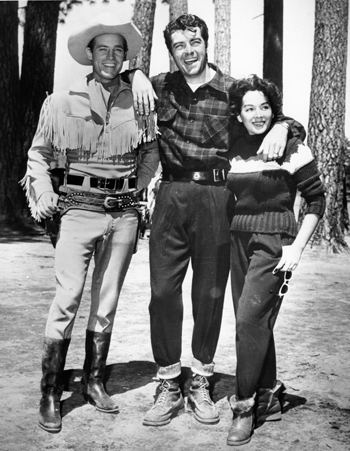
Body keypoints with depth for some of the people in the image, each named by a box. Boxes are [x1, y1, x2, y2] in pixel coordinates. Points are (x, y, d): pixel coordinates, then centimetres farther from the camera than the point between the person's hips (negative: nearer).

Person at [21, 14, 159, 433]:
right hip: (80, 209, -3)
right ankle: (50, 395, 4)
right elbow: (38, 153, 10)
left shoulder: (138, 102, 6)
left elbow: (151, 151, 20)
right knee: (67, 300, -7)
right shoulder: (62, 102, 0)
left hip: (124, 211, 3)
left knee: (107, 303, 9)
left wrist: (135, 188, 11)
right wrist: (45, 194, 0)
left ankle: (93, 381, 23)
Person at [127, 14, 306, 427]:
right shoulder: (163, 86, 10)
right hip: (171, 196, 2)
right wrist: (136, 74, 5)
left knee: (210, 293, 6)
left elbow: (279, 117, 7)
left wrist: (282, 127, -17)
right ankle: (168, 386, 15)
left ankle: (201, 384, 23)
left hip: (216, 198, -2)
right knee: (163, 291, 1)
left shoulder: (233, 90, 2)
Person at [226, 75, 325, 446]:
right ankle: (268, 399, 24)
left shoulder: (291, 147, -6)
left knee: (250, 318, -13)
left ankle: (245, 405, 1)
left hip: (274, 240, -5)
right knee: (256, 323, 9)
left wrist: (297, 247, -11)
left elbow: (316, 199, -4)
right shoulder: (234, 149, 8)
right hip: (239, 238, 6)